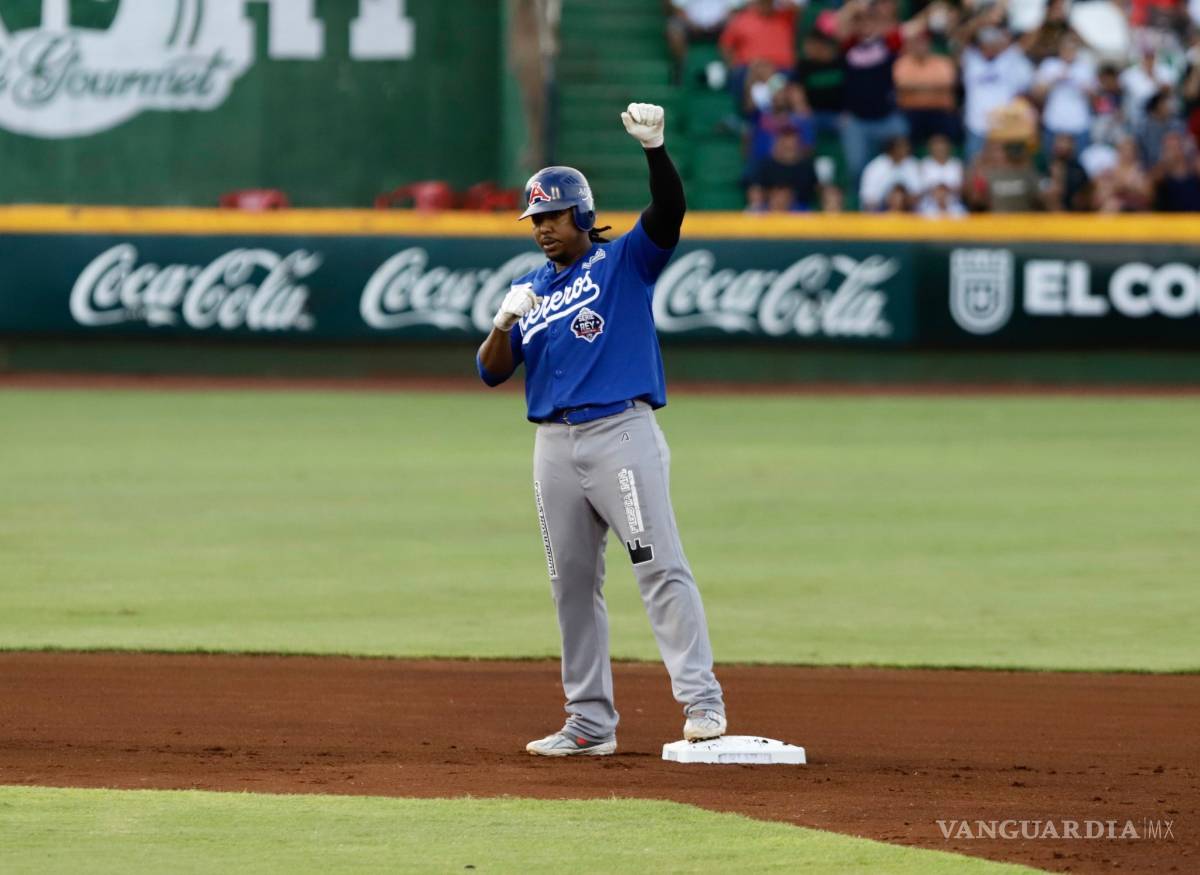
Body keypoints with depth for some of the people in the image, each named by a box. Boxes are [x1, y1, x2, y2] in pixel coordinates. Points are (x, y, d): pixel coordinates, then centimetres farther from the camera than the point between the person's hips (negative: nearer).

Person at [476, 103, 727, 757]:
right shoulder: (528, 289, 16)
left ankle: (701, 702, -18)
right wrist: (506, 321, -10)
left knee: (660, 567, -14)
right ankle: (590, 722, 14)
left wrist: (654, 149, -31)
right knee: (572, 584, 8)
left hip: (622, 432, -6)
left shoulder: (624, 263, 3)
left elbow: (669, 212, -15)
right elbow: (491, 372, 10)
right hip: (555, 446, 6)